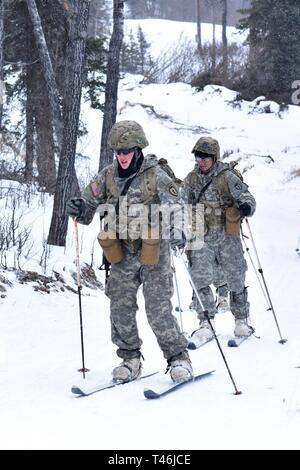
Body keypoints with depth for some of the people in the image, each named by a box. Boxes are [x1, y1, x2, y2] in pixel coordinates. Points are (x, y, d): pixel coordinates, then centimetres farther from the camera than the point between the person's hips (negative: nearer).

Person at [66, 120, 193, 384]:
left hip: (154, 252, -4)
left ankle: (178, 357, 8)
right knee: (120, 308, 5)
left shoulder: (156, 176, -8)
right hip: (123, 254, 5)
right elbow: (90, 206, 11)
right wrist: (79, 209, -12)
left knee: (158, 310, -7)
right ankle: (131, 359, 20)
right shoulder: (107, 177, 4)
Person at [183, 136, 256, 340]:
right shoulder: (191, 180, 6)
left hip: (228, 235, -3)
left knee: (236, 278, 6)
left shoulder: (227, 177, -8)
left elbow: (245, 195, -12)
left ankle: (242, 319, 21)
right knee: (200, 278, -8)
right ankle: (206, 322, 2)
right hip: (202, 237, 3)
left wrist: (247, 206, -34)